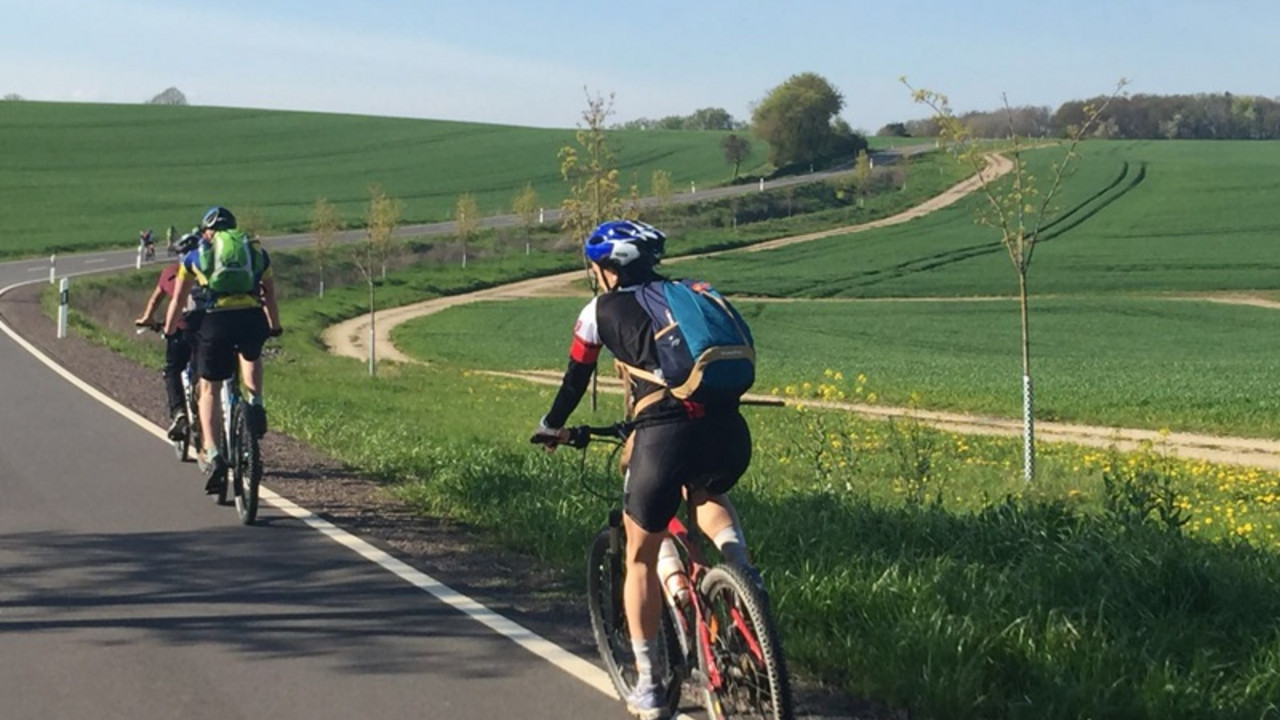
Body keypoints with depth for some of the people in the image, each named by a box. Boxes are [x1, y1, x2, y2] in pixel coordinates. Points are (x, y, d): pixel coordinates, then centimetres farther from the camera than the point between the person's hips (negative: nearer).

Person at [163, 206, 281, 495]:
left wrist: (168, 332, 42)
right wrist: (275, 327, 49)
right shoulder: (256, 250, 24)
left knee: (209, 389, 12)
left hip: (217, 320, -2)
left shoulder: (196, 254, 20)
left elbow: (178, 300, 26)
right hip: (253, 319, 2)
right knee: (251, 356, 37)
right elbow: (269, 294, 33)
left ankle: (213, 454, -4)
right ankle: (255, 403, 12)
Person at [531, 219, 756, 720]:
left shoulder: (602, 311, 15)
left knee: (642, 558, 17)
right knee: (708, 495, 38)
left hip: (664, 433, -4)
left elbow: (575, 379, 25)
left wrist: (552, 428, 44)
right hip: (727, 428, 4)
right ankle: (742, 571, 9)